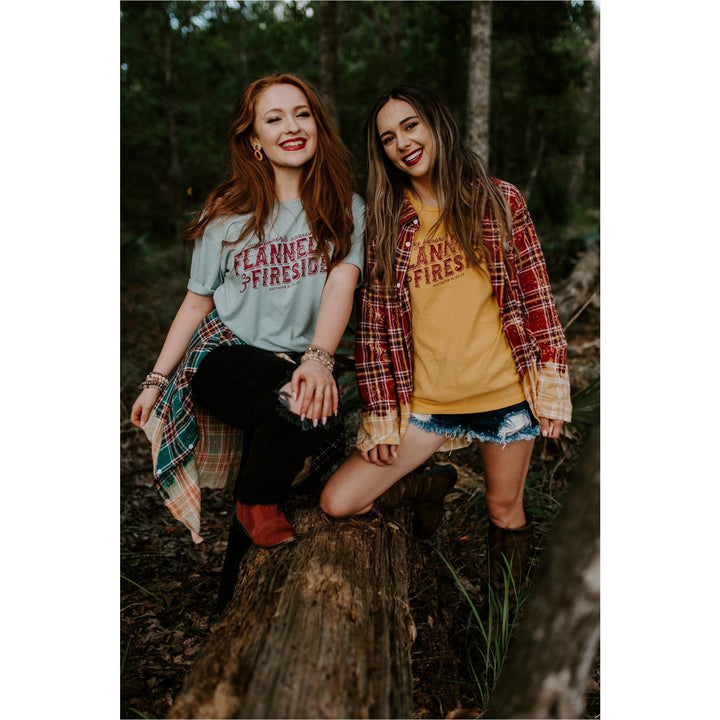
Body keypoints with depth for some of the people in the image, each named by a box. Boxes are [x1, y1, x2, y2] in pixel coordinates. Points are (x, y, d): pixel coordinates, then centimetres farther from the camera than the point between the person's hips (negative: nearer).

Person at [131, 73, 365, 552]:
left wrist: (318, 358, -31)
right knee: (295, 401, -32)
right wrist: (156, 380, 9)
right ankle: (255, 505, 0)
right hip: (224, 352, -1)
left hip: (302, 362, 2)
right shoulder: (227, 215, 5)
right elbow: (197, 303, 10)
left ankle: (262, 500, 3)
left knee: (318, 403, -32)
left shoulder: (346, 208, 3)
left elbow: (342, 283, -13)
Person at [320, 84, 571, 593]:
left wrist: (552, 387, -2)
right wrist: (381, 415, -2)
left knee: (505, 512, 11)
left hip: (505, 393, -1)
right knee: (338, 502, -5)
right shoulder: (385, 223, 4)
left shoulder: (499, 200, 2)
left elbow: (537, 296, 3)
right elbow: (375, 324, 2)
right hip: (424, 402, 2)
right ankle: (429, 486, 23)